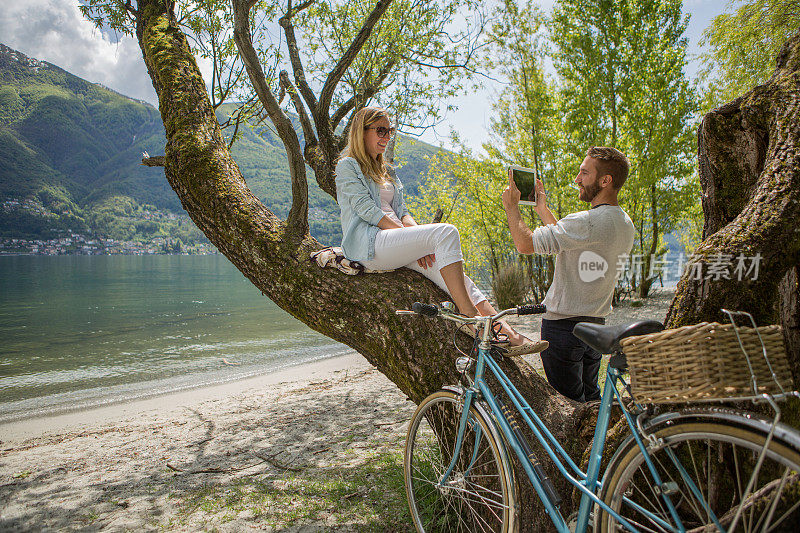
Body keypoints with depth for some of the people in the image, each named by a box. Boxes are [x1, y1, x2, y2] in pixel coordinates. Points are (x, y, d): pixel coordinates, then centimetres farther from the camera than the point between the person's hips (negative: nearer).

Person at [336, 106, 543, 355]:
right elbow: (367, 210, -10)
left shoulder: (385, 171, 28)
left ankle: (507, 334, -26)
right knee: (446, 232, -26)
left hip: (395, 245, 7)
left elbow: (402, 212, 18)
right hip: (368, 245, -7)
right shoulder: (347, 166, 4)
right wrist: (414, 237, -15)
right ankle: (468, 316, -27)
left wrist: (415, 234, -4)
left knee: (446, 268, -17)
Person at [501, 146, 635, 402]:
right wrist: (542, 209, 20)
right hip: (596, 324, 9)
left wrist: (511, 205, -7)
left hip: (563, 327, -9)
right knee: (590, 398, 21)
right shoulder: (625, 224, 7)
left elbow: (525, 244, -22)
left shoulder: (588, 222, -23)